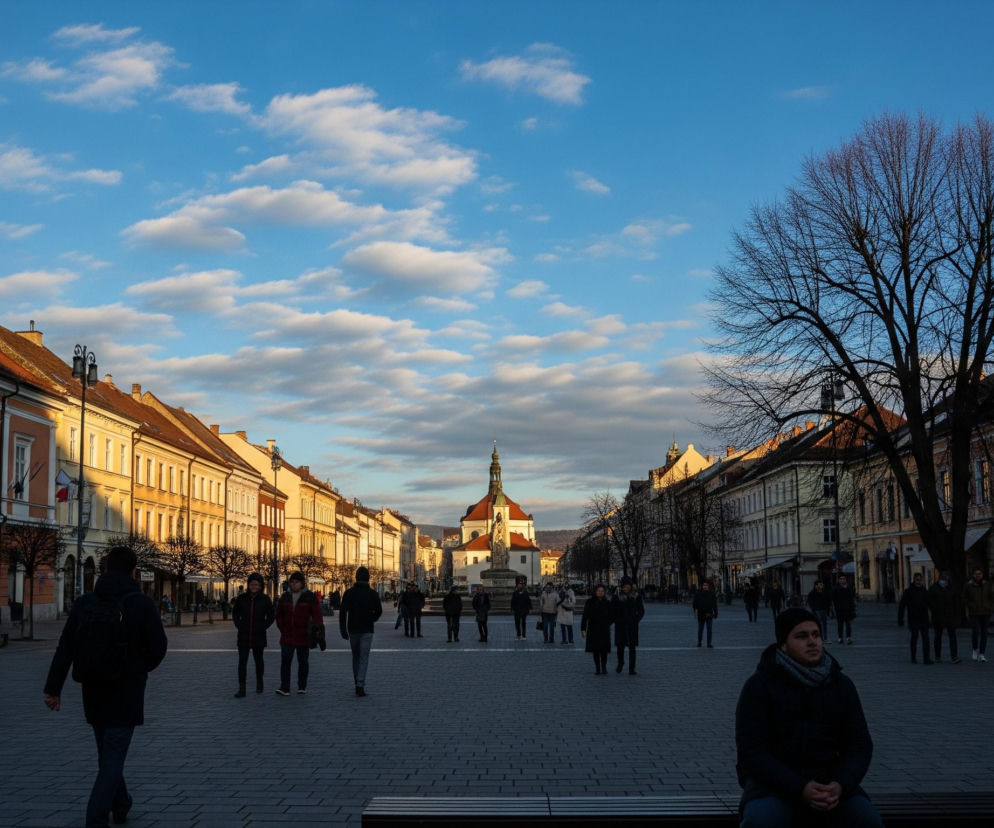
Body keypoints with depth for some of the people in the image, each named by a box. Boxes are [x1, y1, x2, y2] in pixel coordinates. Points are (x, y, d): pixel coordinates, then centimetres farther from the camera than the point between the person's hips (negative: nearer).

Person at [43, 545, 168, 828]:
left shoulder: (84, 603, -1)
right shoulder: (142, 604, -11)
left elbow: (64, 648, -4)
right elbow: (158, 646, -10)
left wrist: (53, 688, -3)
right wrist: (141, 669, 11)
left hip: (93, 692, 5)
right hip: (126, 693, -4)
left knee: (107, 753, 21)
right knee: (113, 757, -2)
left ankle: (120, 805, 38)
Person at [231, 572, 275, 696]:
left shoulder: (264, 599, -3)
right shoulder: (242, 598, 0)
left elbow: (272, 615, 4)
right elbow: (235, 613, 13)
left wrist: (264, 627, -4)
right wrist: (238, 625, 2)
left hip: (259, 636, 0)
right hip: (243, 636, 0)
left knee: (259, 660, 14)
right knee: (242, 661, -6)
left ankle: (259, 683, 32)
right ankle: (241, 688, -7)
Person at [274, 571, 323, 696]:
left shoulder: (309, 596, -2)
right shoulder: (285, 597, 8)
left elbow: (316, 614, -5)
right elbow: (279, 614, 17)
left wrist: (319, 627, -19)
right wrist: (282, 628, 8)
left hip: (303, 636, -2)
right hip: (287, 636, 2)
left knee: (303, 662, 8)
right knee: (285, 661, -7)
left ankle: (302, 687, 19)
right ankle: (284, 688, -8)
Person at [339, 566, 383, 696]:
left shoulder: (348, 593, 0)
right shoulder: (372, 594, -3)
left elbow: (342, 612, -5)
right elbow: (379, 611, -6)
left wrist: (343, 630, -2)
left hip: (353, 630, 2)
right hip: (367, 630, -2)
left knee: (355, 656, 16)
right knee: (364, 657, -3)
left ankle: (358, 683, 20)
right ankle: (360, 684, -18)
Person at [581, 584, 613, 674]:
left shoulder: (607, 603, 6)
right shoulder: (590, 603, 1)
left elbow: (611, 616, 15)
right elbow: (585, 616, 0)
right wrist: (583, 629, -5)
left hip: (604, 630, 0)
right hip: (593, 629, 0)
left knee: (604, 650, -5)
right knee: (595, 650, 2)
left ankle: (604, 668, 3)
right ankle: (597, 668, 8)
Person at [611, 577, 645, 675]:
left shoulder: (636, 596, -2)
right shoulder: (617, 596, -2)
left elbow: (641, 610, 6)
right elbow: (612, 610, 7)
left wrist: (636, 620, -4)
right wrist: (615, 619, -4)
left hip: (632, 625, -1)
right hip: (620, 625, 1)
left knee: (632, 647, -3)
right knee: (620, 645, 6)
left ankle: (631, 669, -1)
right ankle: (620, 663, 32)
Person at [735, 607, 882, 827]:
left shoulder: (842, 685, 5)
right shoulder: (759, 685, -8)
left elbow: (859, 745, 2)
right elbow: (751, 751, -14)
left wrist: (840, 786, -19)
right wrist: (800, 789, -26)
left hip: (826, 781, 3)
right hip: (773, 782, -3)